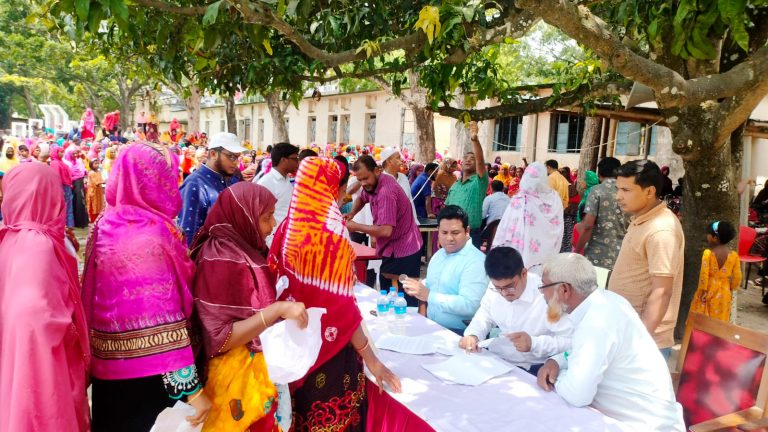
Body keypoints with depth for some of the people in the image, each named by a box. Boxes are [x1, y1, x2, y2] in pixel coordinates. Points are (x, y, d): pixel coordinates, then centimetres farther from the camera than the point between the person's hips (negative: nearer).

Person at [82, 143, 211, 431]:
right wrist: (191, 388, -22)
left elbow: (103, 301, 11)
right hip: (144, 376, -8)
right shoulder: (149, 238, -25)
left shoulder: (108, 225, 1)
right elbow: (162, 321, -26)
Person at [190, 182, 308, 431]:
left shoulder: (242, 248, 3)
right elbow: (220, 338, -25)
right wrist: (278, 309, -31)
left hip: (260, 368, 8)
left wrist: (284, 306, 4)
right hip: (239, 375, -8)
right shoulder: (221, 259, -23)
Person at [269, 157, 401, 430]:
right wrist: (371, 359, -17)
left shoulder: (289, 225, -3)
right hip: (328, 348, -7)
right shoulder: (331, 232, -23)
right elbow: (340, 306, -24)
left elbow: (275, 280, 7)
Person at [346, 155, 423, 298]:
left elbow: (385, 230, -31)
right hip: (393, 249, 10)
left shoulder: (385, 191, -27)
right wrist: (352, 213, 5)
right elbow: (362, 198, 26)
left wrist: (356, 227, -18)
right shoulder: (372, 184, 3)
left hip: (403, 253, -10)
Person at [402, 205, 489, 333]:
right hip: (431, 326, 8)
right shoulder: (439, 254, 13)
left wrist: (428, 296, -24)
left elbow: (470, 306, -25)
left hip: (459, 334, -8)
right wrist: (417, 287, 2)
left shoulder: (475, 261, -15)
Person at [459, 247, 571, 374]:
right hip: (495, 358, 4)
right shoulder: (495, 288, -2)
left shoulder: (546, 295, -19)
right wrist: (472, 335, -7)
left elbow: (570, 341, -17)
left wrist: (534, 343, -28)